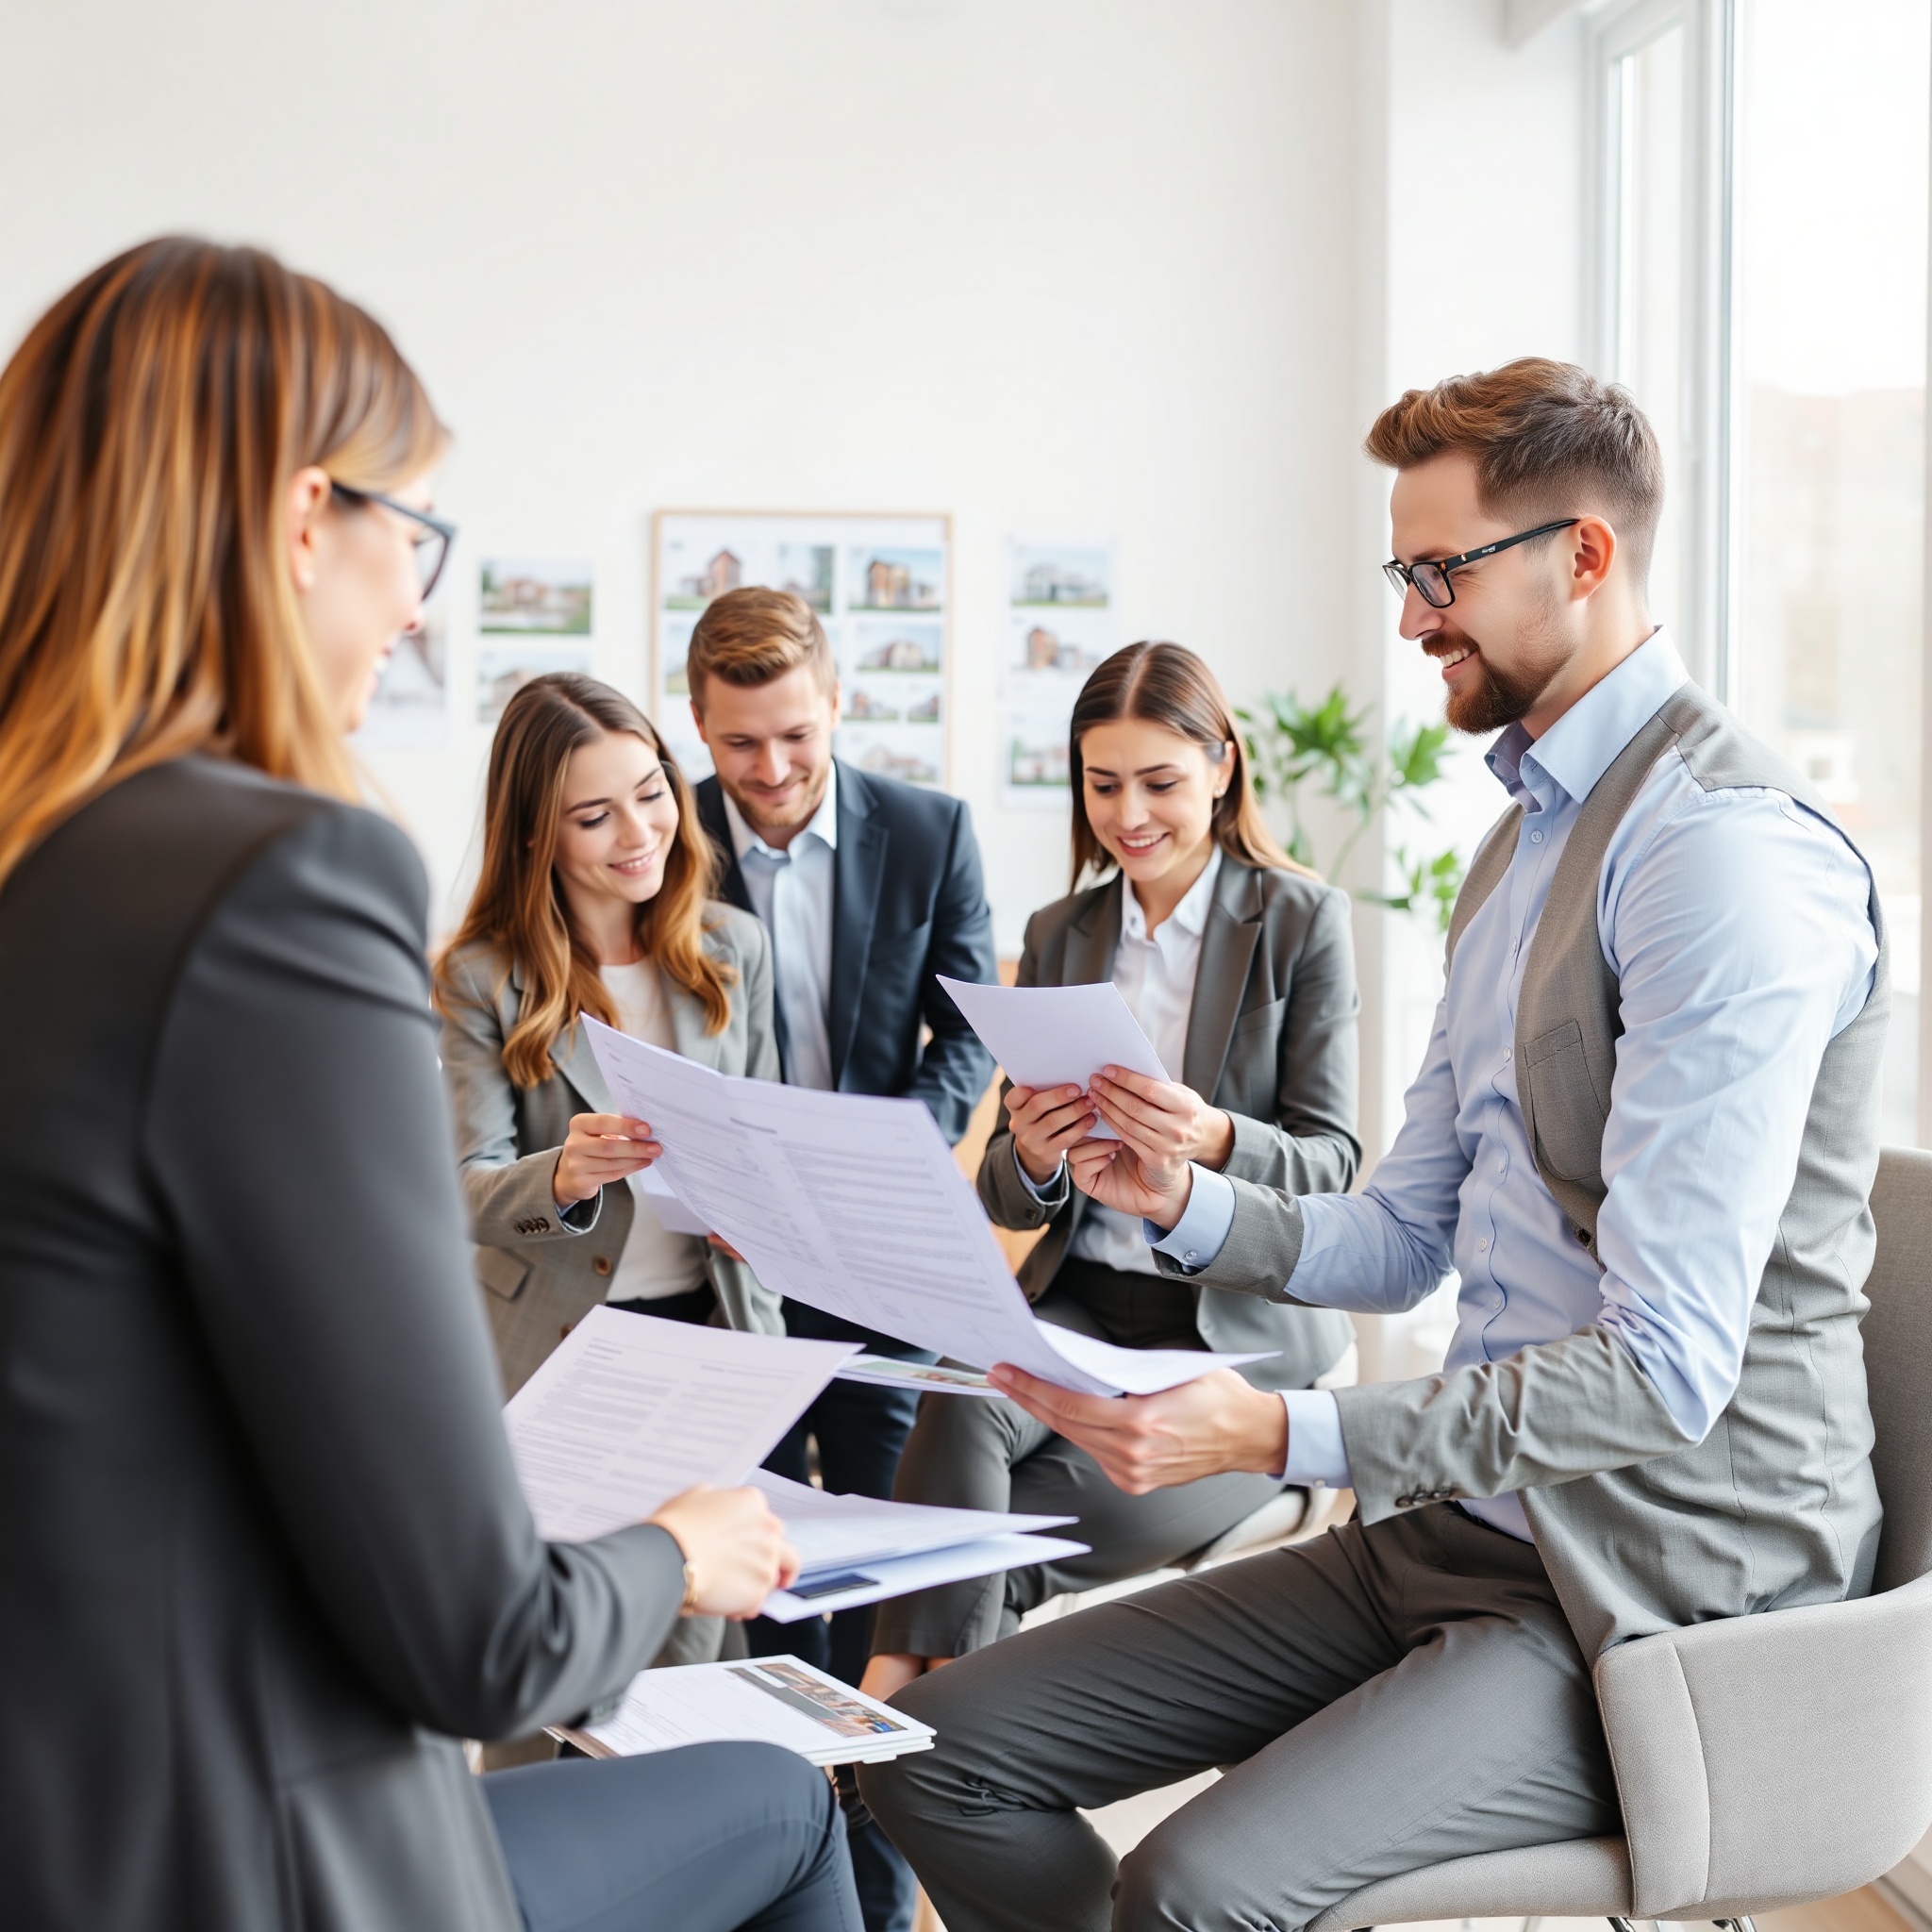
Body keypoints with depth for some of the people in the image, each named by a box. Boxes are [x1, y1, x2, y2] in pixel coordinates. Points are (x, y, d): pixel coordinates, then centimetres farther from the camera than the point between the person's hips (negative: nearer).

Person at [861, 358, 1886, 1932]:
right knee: (943, 1747, -1)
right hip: (1471, 1528, 9)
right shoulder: (1524, 836, 16)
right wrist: (1183, 1197, -2)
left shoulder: (1728, 847, -18)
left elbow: (1665, 1368, -24)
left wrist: (1286, 1433, -28)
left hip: (1661, 1584, -9)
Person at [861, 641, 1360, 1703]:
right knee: (962, 1403, -29)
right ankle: (897, 1691, -26)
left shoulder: (1303, 921, -1)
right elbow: (1007, 1203, 9)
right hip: (1079, 1302, 3)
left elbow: (1332, 1162, -5)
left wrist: (1214, 1140, -27)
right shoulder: (1057, 937, 11)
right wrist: (1029, 1159, -17)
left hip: (1238, 1326, -3)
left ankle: (902, 1668, -6)